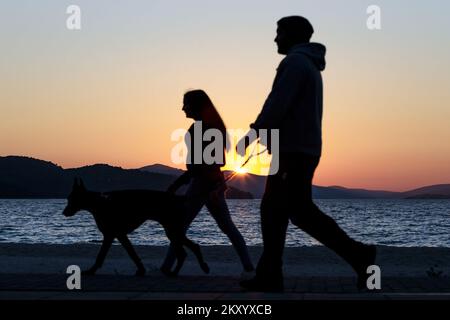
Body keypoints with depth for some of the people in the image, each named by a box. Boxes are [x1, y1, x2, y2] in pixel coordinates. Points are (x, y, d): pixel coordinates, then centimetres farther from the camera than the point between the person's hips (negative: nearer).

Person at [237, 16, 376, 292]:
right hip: (301, 150, 10)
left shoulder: (296, 61, -9)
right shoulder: (310, 66, 22)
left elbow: (278, 104, -19)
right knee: (273, 210, 6)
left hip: (294, 150, -10)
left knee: (300, 211, -8)